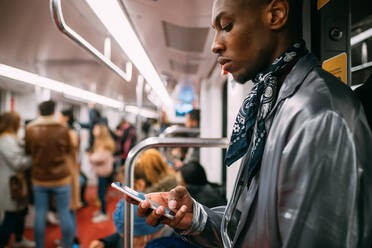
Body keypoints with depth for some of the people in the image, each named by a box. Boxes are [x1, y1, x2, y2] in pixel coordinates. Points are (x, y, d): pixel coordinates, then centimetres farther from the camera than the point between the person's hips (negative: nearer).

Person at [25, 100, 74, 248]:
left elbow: (27, 151, 10)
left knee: (39, 214, 11)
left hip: (39, 179, 2)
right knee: (64, 214, 8)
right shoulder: (63, 129, -11)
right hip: (61, 179, -2)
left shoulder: (30, 129, -5)